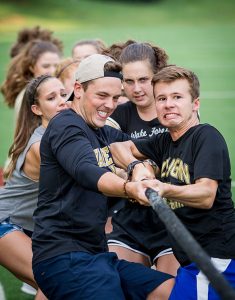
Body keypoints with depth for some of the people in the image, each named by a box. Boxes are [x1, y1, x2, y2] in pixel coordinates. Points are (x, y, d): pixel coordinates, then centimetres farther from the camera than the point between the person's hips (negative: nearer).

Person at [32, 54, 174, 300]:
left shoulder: (102, 133, 18)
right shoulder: (66, 126, -10)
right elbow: (87, 172, -29)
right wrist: (130, 187, -47)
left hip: (95, 254, 9)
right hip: (63, 256, -9)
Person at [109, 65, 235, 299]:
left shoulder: (207, 136, -11)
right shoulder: (165, 142, 14)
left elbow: (206, 196, -23)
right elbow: (119, 147, 20)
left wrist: (165, 189, -42)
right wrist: (136, 166, -2)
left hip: (214, 257, -9)